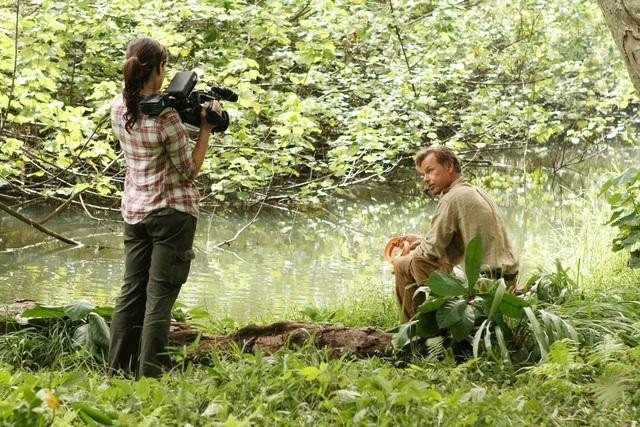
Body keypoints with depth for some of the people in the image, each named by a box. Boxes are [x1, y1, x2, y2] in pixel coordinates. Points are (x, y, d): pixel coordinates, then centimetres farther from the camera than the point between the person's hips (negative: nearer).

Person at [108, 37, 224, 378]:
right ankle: (149, 375, -1)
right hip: (172, 212, -6)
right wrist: (206, 129, -5)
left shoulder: (119, 108, 1)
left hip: (134, 211, 6)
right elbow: (189, 170, -12)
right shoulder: (166, 115, -18)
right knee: (160, 295, -2)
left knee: (131, 292, 11)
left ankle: (117, 372, 12)